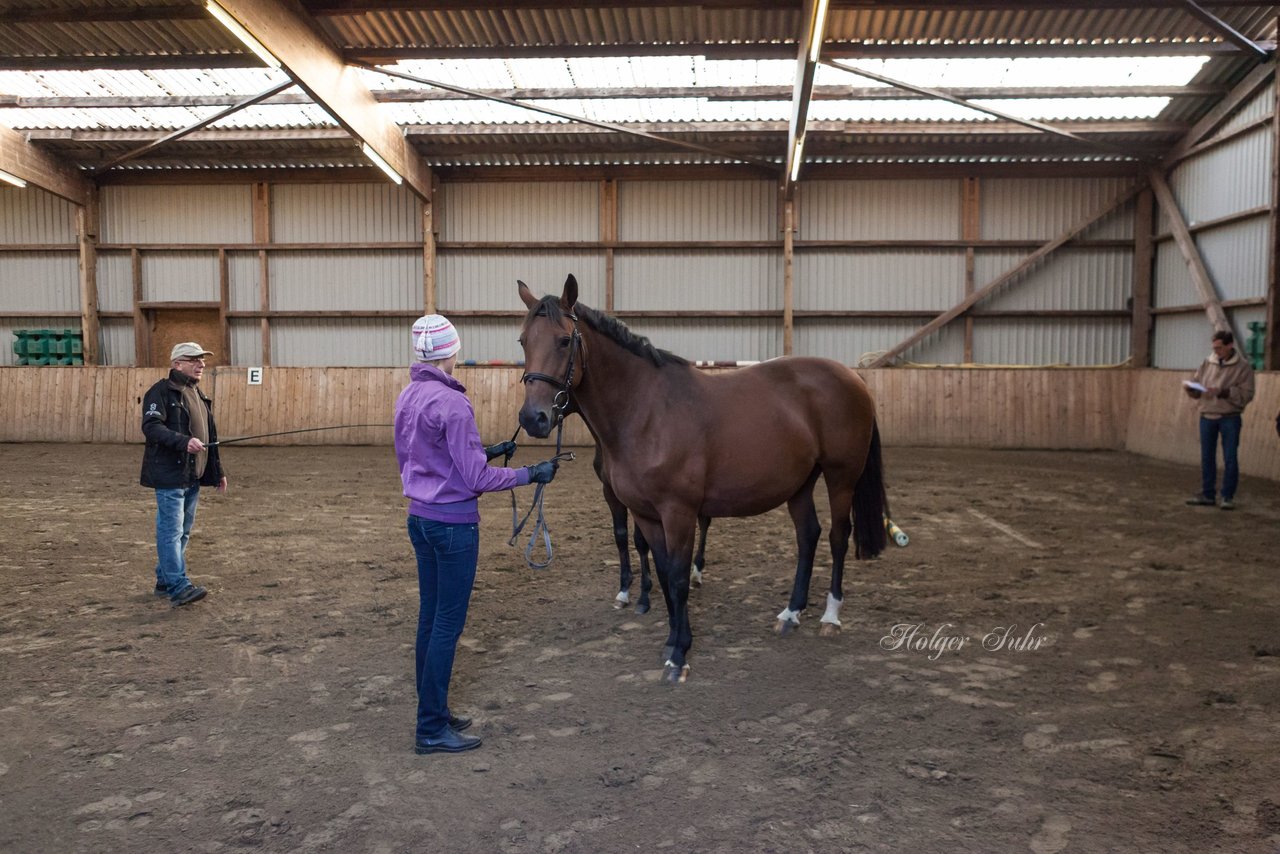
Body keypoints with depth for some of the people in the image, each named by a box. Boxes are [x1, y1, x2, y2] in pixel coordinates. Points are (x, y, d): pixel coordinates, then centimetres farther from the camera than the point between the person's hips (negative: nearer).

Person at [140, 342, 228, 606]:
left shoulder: (198, 395, 20)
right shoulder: (161, 391, -7)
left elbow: (209, 437, 25)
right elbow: (151, 427, -20)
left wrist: (218, 471, 24)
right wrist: (183, 442, -32)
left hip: (193, 475, 9)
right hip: (169, 474, -9)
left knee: (183, 531, 13)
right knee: (171, 531, -9)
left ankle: (165, 581, 23)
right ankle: (178, 586, -10)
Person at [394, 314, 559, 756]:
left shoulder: (407, 397, 7)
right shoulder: (452, 403, -20)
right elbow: (476, 478, -19)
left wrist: (485, 451, 18)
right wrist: (529, 474, -9)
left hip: (419, 517, 9)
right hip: (454, 524, -9)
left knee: (430, 617, 16)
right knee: (448, 624, 1)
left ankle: (433, 713, 29)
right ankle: (431, 731, 10)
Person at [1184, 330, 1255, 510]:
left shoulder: (1243, 366, -5)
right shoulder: (1208, 363, 5)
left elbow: (1247, 395, -11)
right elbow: (1197, 386, 12)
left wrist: (1224, 392, -22)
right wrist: (1191, 388, -10)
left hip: (1230, 418, -4)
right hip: (1207, 417, 4)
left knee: (1230, 458, 0)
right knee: (1206, 457, 9)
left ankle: (1228, 497, 9)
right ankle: (1207, 494, 18)